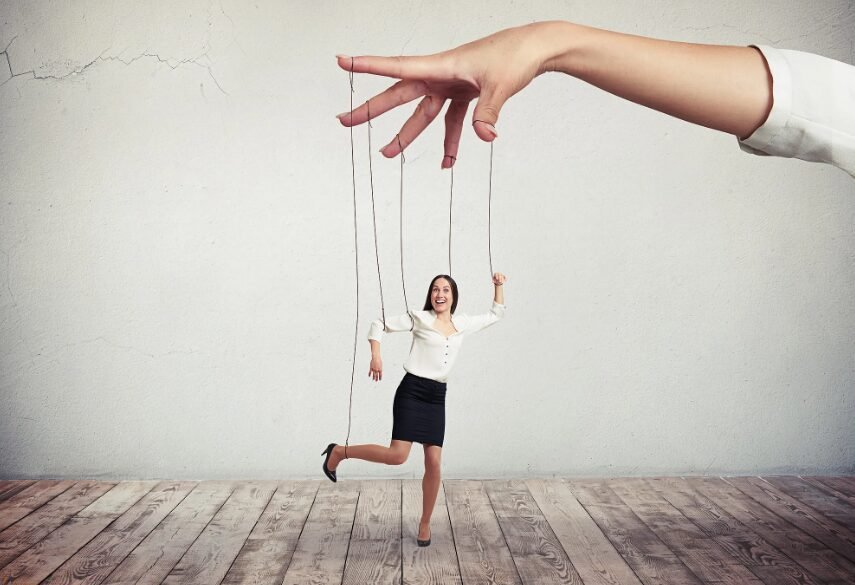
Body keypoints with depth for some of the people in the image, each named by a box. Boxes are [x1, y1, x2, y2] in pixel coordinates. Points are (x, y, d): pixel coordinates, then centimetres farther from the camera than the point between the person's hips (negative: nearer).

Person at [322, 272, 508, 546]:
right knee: (397, 455, -18)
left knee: (434, 463, 1)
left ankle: (425, 523, 19)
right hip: (412, 391, -5)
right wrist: (376, 355, -13)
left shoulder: (463, 323, 12)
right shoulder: (419, 318, -1)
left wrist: (498, 286, 18)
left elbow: (496, 315, 27)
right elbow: (380, 325, 1)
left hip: (437, 397, 5)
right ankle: (339, 451, 4)